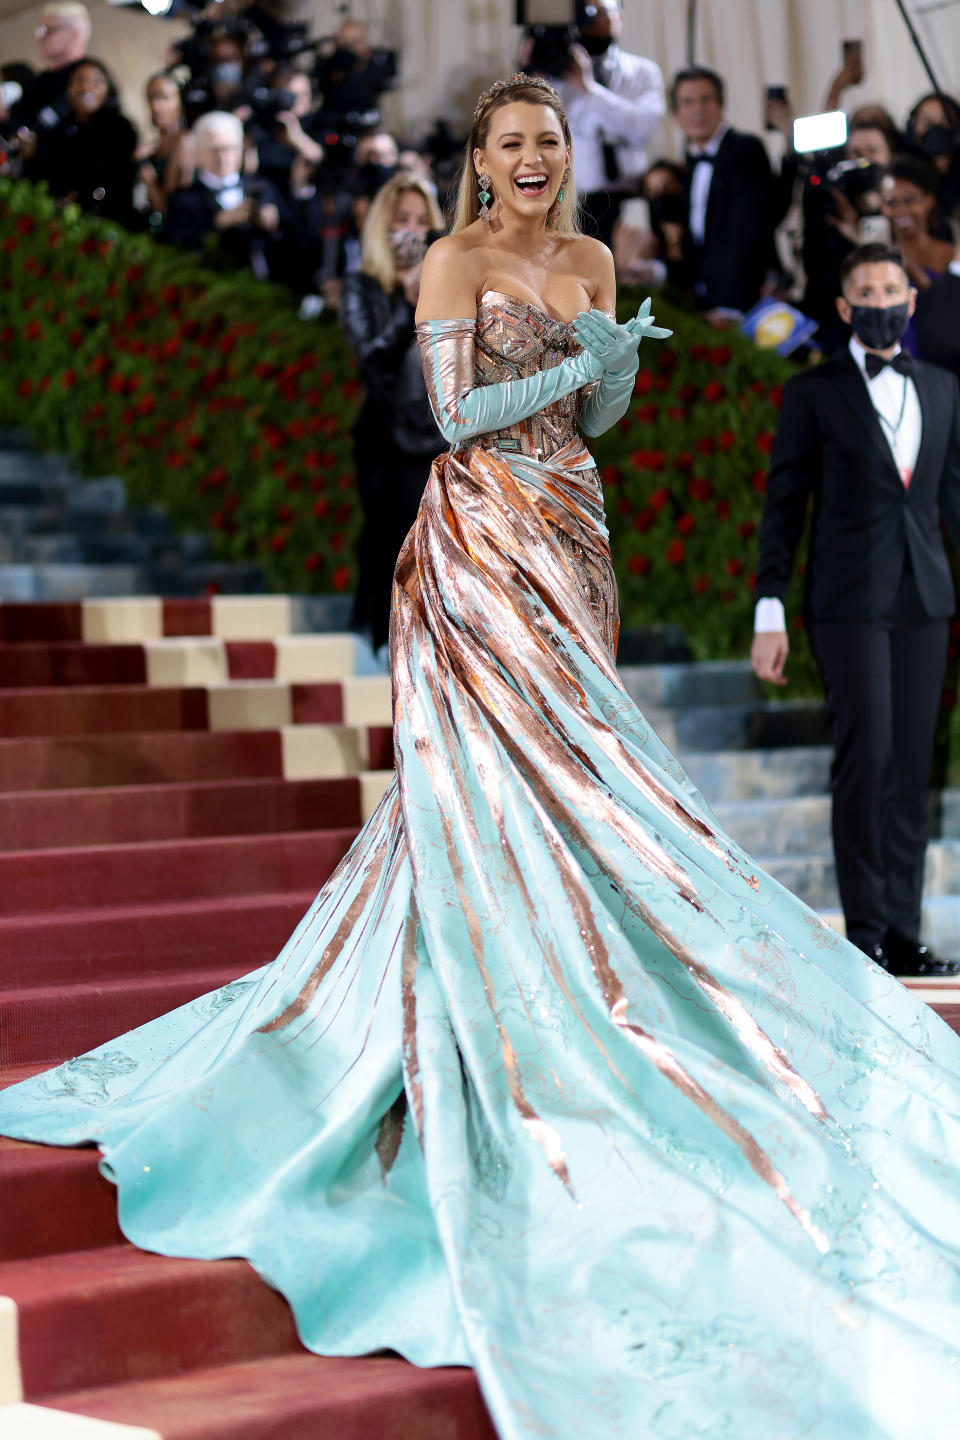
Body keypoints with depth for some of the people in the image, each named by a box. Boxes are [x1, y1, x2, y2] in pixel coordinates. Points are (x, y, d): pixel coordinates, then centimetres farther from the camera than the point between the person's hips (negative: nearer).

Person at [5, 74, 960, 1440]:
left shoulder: (591, 261, 14)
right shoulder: (456, 261, -5)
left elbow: (598, 416, 14)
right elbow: (454, 411, -10)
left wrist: (621, 363, -6)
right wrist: (568, 370, -18)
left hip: (569, 527, 6)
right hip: (484, 532, -6)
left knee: (562, 749, 6)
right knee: (509, 755, -9)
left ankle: (564, 970, 15)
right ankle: (504, 1007, -4)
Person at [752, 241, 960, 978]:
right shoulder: (813, 392, 3)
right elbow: (783, 504, 1)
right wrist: (770, 612, -5)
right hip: (848, 601, -4)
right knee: (865, 757, -10)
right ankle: (865, 931, -2)